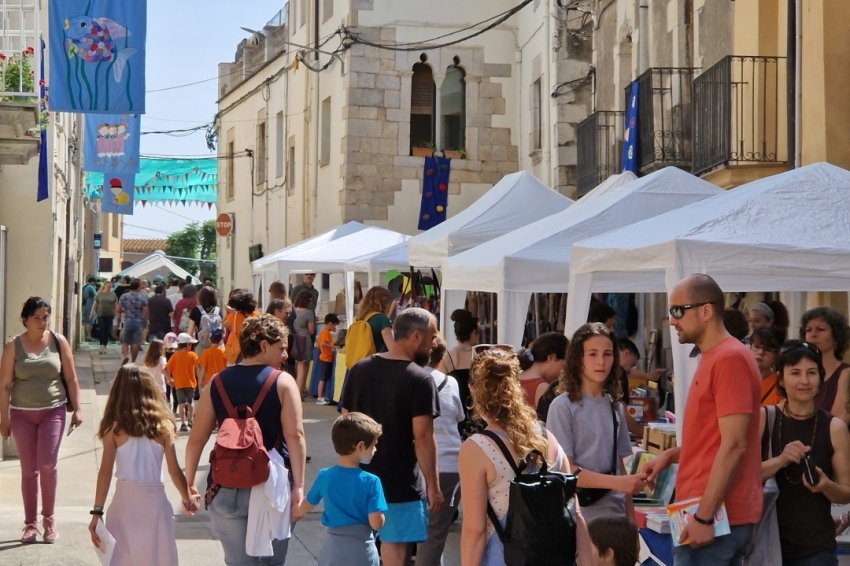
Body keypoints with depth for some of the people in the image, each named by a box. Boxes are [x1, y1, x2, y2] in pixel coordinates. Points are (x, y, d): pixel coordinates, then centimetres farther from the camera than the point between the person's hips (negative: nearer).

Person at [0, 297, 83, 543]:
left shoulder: (58, 341, 0)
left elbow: (71, 378, 4)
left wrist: (77, 409, 0)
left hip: (53, 411, 0)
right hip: (22, 414, 0)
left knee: (47, 465, -11)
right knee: (29, 470, 4)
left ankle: (49, 518, 7)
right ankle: (30, 523, 14)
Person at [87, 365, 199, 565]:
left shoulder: (114, 426, -4)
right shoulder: (163, 425, -1)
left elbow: (105, 472, -6)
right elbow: (174, 471, 0)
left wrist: (97, 511, -1)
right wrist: (188, 500, 15)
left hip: (125, 500, -1)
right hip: (155, 500, 1)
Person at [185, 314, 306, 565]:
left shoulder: (218, 383, 5)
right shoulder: (282, 382, -3)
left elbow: (197, 439, 5)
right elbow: (294, 435, -12)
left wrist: (189, 483, 12)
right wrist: (299, 485, -12)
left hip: (227, 490, 2)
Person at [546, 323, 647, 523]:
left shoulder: (615, 407, 11)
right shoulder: (563, 407, -6)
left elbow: (619, 465, 14)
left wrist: (631, 518, 8)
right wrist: (616, 482, -18)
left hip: (614, 514, 5)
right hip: (579, 517, -5)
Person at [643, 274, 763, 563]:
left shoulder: (730, 358, -14)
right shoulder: (713, 358, 16)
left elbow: (734, 445, -20)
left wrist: (704, 517, -22)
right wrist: (670, 455, 11)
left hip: (716, 517, -10)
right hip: (710, 511, 10)